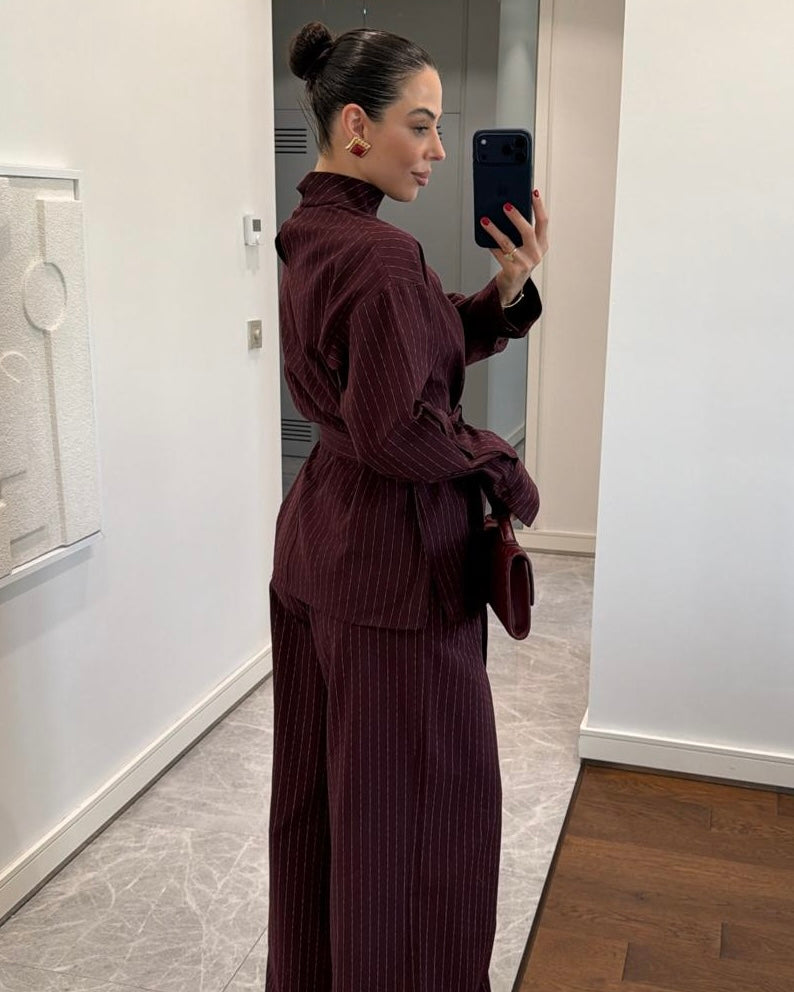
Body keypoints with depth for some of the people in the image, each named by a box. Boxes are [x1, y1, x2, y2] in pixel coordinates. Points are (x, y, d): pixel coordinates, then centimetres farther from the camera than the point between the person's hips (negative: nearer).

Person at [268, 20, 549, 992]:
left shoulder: (310, 234, 9)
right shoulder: (380, 254, -22)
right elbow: (396, 429, -25)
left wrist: (507, 288, 0)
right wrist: (495, 460, -10)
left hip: (319, 538, 10)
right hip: (397, 557, -10)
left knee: (322, 784, 22)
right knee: (420, 798, 7)